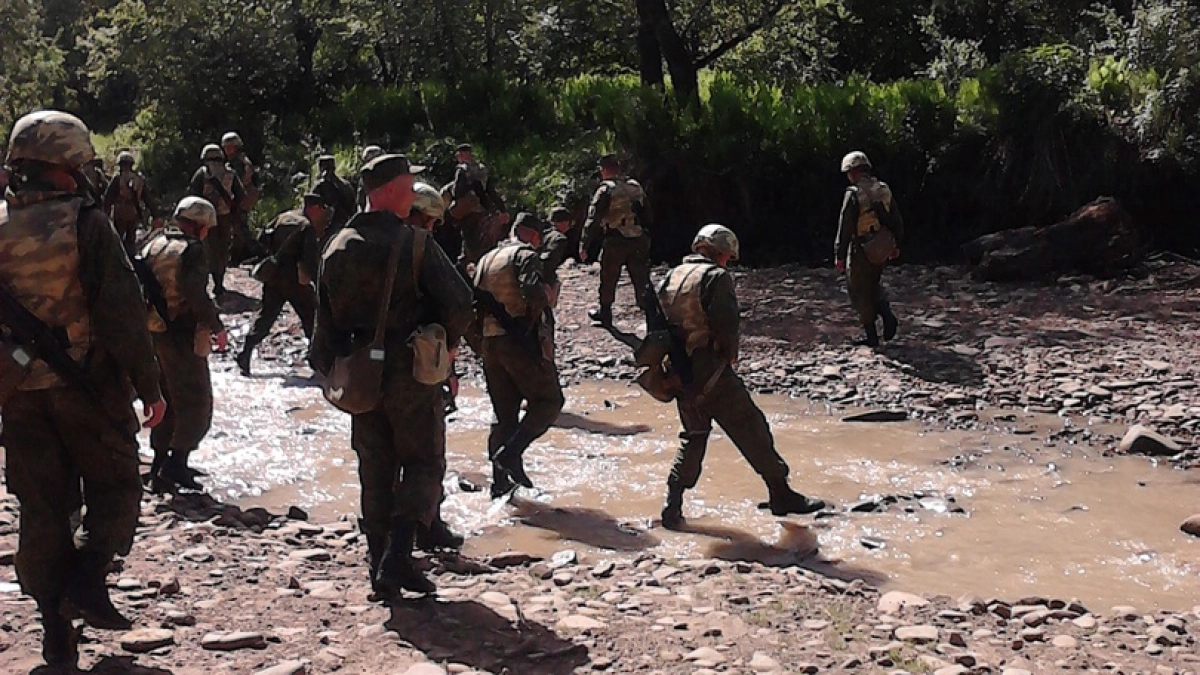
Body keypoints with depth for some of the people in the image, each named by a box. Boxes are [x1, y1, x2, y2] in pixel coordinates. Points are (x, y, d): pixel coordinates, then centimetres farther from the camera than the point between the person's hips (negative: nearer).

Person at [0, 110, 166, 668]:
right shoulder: (85, 223, -12)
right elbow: (123, 312, -14)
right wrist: (148, 385, -8)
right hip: (87, 385, -4)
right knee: (114, 485, 13)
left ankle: (56, 626, 14)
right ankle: (88, 575, -7)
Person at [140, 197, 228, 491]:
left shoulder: (153, 243, 10)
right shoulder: (191, 250, -15)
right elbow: (197, 296, -22)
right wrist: (217, 328, -11)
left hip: (154, 332, 8)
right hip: (182, 336, -8)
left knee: (167, 399, 19)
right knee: (196, 402, 1)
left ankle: (160, 463, 23)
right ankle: (176, 462, -7)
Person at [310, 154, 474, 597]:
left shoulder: (337, 248, 4)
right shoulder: (413, 243, -13)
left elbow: (326, 319, 7)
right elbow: (460, 303, -16)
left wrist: (331, 370, 17)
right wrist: (446, 343, 3)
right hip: (411, 374, -5)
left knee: (376, 473, 15)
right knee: (423, 464, 6)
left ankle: (384, 565, 17)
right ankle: (397, 556, -10)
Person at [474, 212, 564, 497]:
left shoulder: (486, 259, 19)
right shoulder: (526, 254, -5)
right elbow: (534, 292, -20)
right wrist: (544, 302, -1)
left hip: (490, 343, 8)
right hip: (522, 341, -8)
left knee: (504, 414, 12)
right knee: (548, 401, 2)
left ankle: (500, 483, 11)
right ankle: (511, 452, -15)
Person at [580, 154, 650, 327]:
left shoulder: (606, 190, -10)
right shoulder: (636, 187, 8)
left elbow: (593, 220, -13)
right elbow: (646, 215, 14)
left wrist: (584, 247, -8)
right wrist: (645, 238, 23)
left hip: (615, 243, -4)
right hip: (639, 241, 4)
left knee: (608, 280, 14)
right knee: (641, 280, 5)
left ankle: (605, 313, 28)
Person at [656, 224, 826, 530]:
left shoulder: (671, 277, 12)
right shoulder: (716, 276, -9)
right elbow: (726, 324, -18)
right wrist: (730, 354, -1)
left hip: (679, 373, 7)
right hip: (710, 370, -7)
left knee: (694, 436, 18)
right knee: (750, 430, 2)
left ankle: (673, 507, 12)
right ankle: (781, 494, 9)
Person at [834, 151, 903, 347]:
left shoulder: (853, 194, -16)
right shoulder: (884, 190, 4)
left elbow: (845, 228, -16)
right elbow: (897, 221, 12)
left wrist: (840, 255, -12)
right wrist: (896, 245, 23)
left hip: (861, 251, -6)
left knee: (859, 292, 5)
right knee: (873, 286, 25)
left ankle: (871, 336, 7)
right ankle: (888, 316, 4)